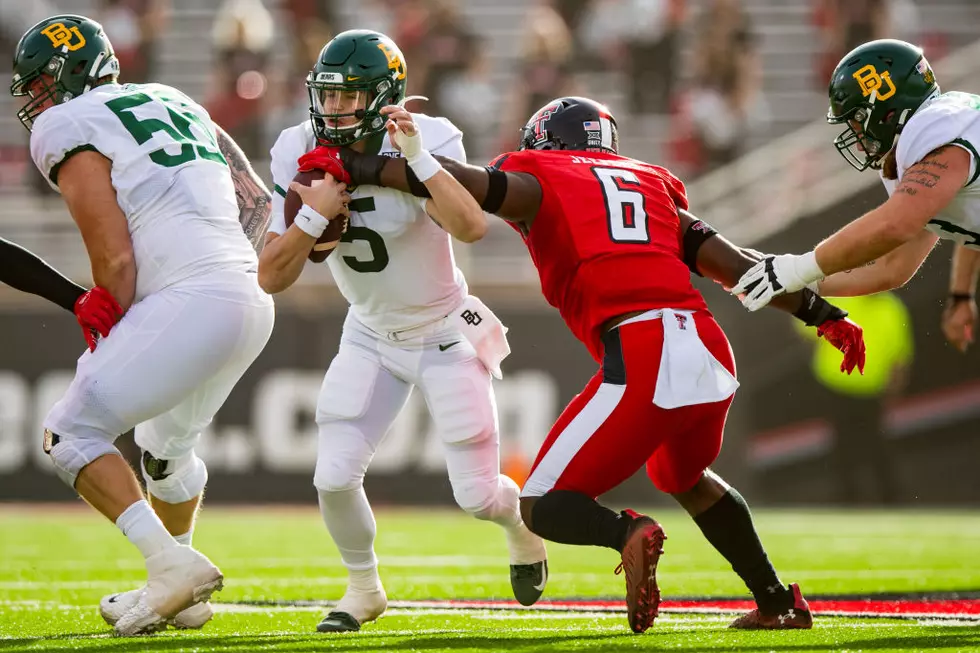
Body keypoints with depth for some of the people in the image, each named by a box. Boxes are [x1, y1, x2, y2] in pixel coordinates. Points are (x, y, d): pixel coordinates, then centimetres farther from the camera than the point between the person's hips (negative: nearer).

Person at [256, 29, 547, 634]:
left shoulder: (426, 141, -24)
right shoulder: (301, 154, -13)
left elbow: (472, 226, -43)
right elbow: (272, 277, -15)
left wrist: (418, 158, -49)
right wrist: (314, 216, -31)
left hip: (446, 335, -3)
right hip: (371, 338, 3)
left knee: (477, 494, -1)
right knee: (335, 476, -11)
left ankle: (520, 522, 37)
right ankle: (363, 589, 17)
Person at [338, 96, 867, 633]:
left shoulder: (539, 182, 12)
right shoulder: (652, 185, 26)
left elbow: (462, 180, -4)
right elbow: (737, 265, 21)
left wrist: (357, 167, 6)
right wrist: (824, 314, 25)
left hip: (641, 363, -6)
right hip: (711, 353, 6)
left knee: (542, 505, 8)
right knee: (685, 479, 36)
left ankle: (626, 533, -24)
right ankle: (777, 602, 31)